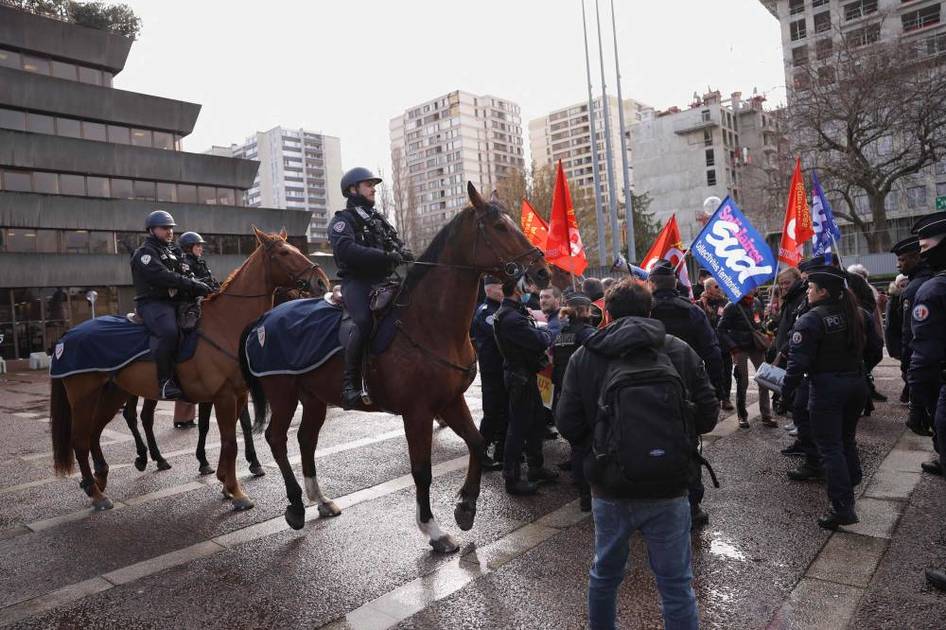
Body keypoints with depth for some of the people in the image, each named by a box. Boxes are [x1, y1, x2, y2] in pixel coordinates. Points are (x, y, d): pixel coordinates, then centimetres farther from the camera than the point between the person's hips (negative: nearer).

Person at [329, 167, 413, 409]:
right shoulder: (343, 220, 2)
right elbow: (345, 250, -17)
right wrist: (385, 256, -24)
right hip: (358, 282, -7)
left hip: (384, 281, 7)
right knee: (365, 320, -33)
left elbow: (398, 243, 24)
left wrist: (403, 253, -2)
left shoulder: (378, 220, 26)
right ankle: (351, 384, -24)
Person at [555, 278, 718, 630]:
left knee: (605, 573, 22)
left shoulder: (584, 357, -6)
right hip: (668, 489, -1)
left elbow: (568, 426, -8)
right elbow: (708, 415, -3)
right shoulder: (680, 352, -4)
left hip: (609, 489, 1)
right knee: (675, 583, 13)